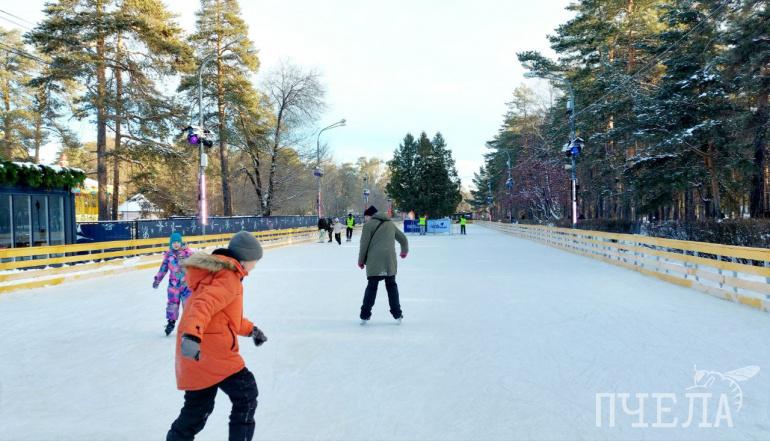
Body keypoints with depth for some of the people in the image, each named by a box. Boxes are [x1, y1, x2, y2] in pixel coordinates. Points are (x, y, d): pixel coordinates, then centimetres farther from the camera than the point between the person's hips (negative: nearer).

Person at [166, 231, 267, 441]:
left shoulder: (216, 272, 19)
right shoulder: (229, 278, -13)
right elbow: (204, 305, -31)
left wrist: (250, 329, 32)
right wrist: (192, 334, -44)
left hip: (197, 352, 9)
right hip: (213, 351, -9)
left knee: (198, 406, 20)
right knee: (246, 394, 4)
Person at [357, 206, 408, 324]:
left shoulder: (369, 224, 0)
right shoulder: (390, 223, 18)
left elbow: (364, 244, -4)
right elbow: (403, 238, 25)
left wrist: (361, 260, 7)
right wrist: (404, 251, 43)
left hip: (374, 262, -4)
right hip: (390, 262, 4)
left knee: (371, 287, 2)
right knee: (391, 285, 14)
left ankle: (365, 315, 2)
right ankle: (397, 314, 14)